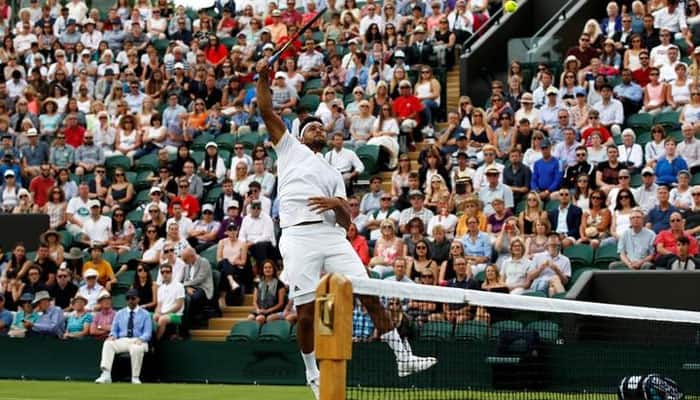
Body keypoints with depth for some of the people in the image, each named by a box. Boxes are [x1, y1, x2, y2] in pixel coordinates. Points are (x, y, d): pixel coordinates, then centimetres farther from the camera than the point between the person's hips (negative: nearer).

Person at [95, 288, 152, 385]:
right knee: (108, 343, -30)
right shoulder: (119, 313, 21)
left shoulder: (145, 314, 11)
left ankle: (135, 378, -28)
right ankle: (106, 375, -39)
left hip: (138, 341, -3)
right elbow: (114, 330, 17)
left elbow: (147, 333, 3)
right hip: (121, 341, 3)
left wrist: (141, 339, -19)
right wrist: (112, 335, -8)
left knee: (136, 348, -40)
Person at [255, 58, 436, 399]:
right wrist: (263, 78, -3)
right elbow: (267, 112, 9)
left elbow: (346, 221, 18)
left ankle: (403, 357, -3)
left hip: (332, 235, 3)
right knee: (306, 311, -4)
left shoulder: (333, 174, 28)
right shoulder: (290, 149, 20)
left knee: (370, 295, -5)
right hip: (298, 237, -3)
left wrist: (337, 205, -4)